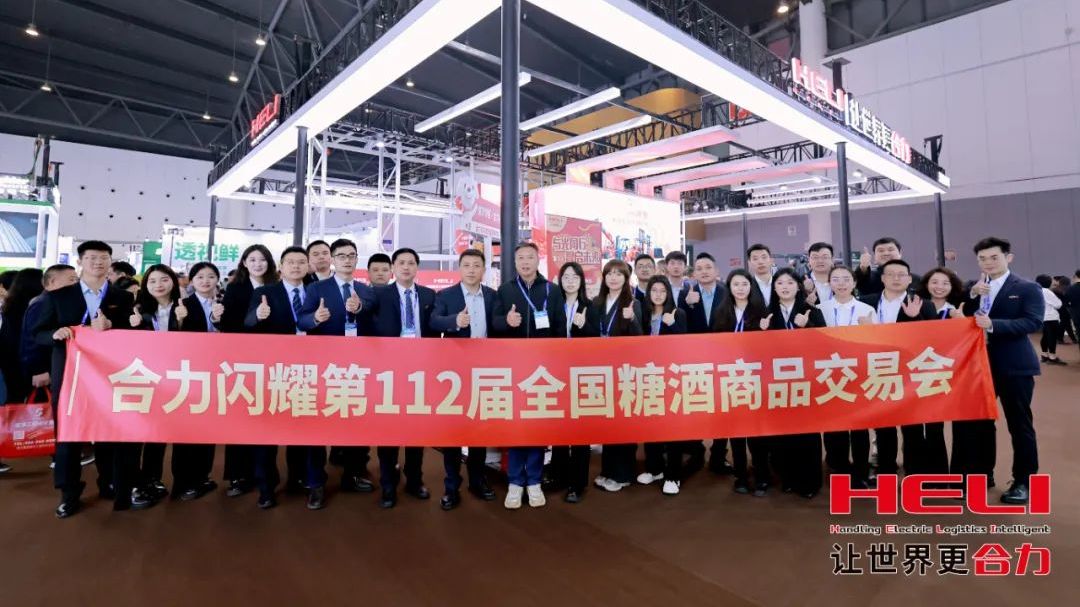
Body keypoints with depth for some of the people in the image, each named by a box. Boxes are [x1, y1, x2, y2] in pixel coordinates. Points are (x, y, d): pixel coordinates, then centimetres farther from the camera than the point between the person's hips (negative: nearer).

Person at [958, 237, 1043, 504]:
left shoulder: (1027, 288, -3)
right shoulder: (973, 289, 10)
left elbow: (1034, 321, -15)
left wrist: (993, 325, -26)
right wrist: (973, 296, -10)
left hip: (1014, 365, -4)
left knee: (1019, 423, 5)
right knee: (979, 421, 11)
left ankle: (1024, 481, 18)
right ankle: (982, 473, 25)